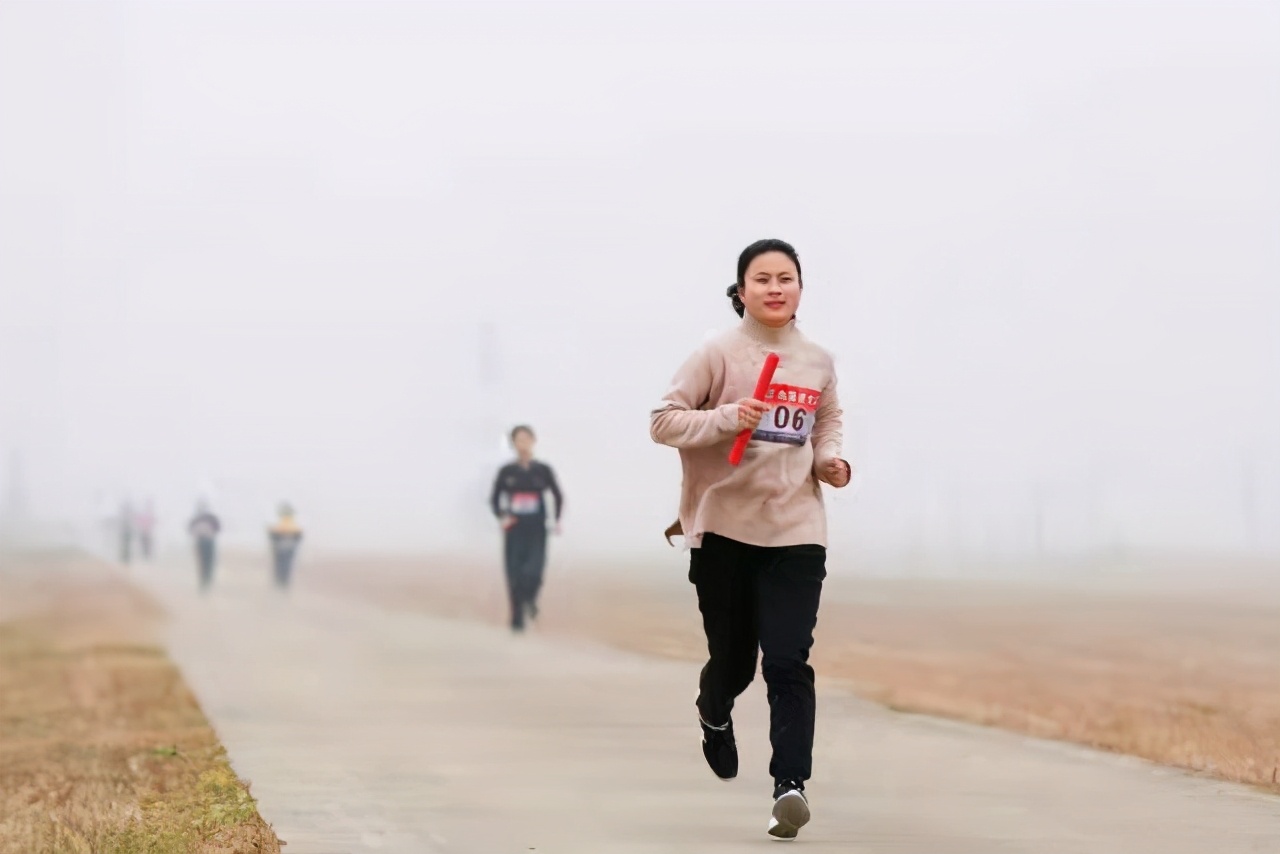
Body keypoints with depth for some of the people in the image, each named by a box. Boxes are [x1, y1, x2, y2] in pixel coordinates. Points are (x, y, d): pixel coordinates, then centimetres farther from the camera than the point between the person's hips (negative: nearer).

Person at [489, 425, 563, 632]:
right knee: (515, 577, -2)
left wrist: (557, 520, -3)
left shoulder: (543, 470, 0)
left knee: (533, 573, -15)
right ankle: (517, 619, 11)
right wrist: (502, 517, -9)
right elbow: (495, 499, 8)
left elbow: (558, 496, 10)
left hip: (537, 531, -1)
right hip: (514, 531, 1)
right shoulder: (506, 472, 1)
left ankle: (530, 599, 18)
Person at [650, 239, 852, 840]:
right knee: (732, 658, 10)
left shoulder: (818, 363, 6)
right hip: (723, 530, -2)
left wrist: (830, 459, 3)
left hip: (795, 531, 2)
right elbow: (663, 421, -6)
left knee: (788, 664, -12)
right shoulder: (719, 355, -6)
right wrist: (726, 418, -21)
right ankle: (715, 717, 45)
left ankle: (790, 785, -16)